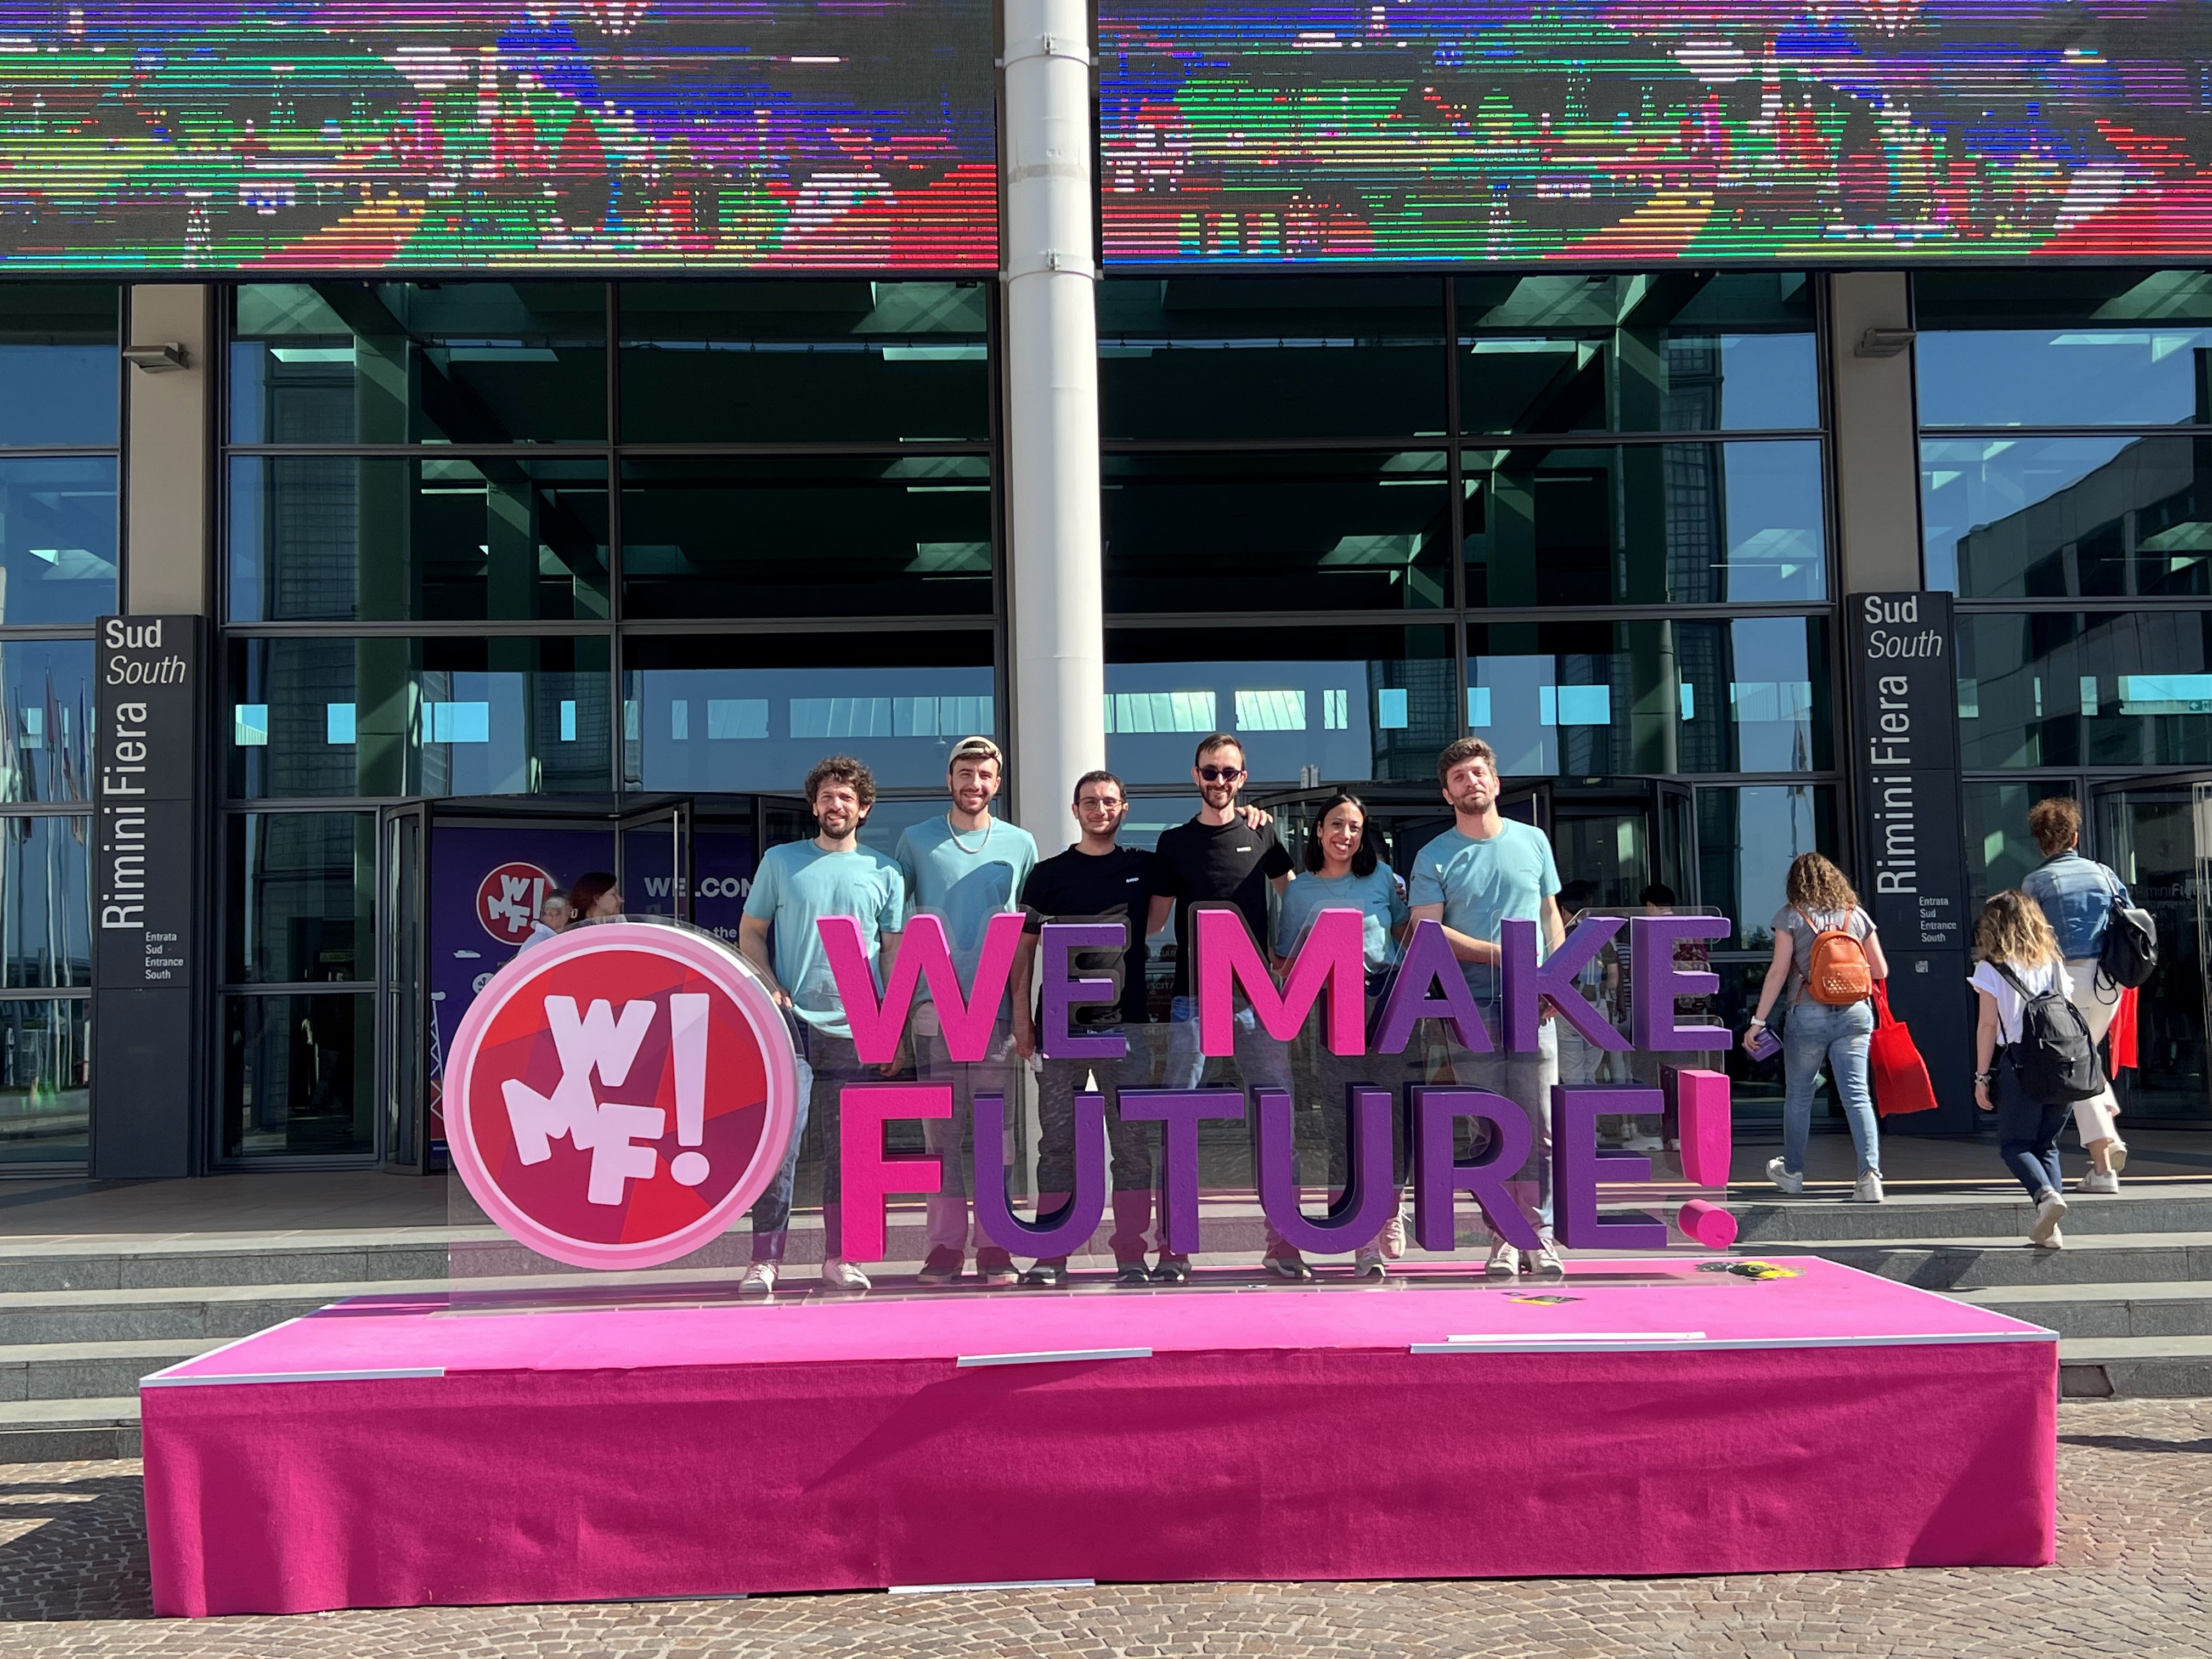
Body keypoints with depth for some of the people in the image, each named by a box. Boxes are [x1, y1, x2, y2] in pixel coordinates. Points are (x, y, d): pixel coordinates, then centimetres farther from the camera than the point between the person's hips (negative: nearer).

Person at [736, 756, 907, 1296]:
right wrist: (769, 988, -5)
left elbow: (894, 952, 10)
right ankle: (765, 1260, -4)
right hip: (792, 1021, -1)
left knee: (847, 1145, 6)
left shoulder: (884, 874, 9)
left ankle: (838, 1258, 15)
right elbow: (750, 932, 11)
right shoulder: (780, 862, 8)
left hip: (855, 1028, 1)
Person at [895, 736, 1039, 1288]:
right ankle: (946, 1245, 4)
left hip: (998, 1008, 0)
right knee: (941, 1130, 0)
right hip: (934, 1006, 0)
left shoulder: (1020, 844, 10)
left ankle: (994, 1247, 4)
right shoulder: (916, 841, 9)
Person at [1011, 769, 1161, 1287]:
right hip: (1061, 1025, 0)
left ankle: (1131, 1256, 4)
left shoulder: (1144, 867, 11)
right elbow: (1025, 948, 10)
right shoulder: (1049, 874, 10)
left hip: (1124, 1024, 0)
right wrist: (1022, 1016, 2)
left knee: (1132, 1144, -1)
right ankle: (1050, 1256, 7)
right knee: (1057, 1143, 2)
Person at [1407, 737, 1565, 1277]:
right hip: (1470, 1005, -1)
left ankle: (1539, 1235, 5)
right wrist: (1496, 953, -14)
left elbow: (1552, 916, 17)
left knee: (1539, 1127, -2)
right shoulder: (1434, 857, 5)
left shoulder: (1532, 841, 13)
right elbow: (1426, 930, -3)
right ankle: (1503, 1239, 6)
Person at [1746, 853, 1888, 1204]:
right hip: (1854, 1014, 2)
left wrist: (1758, 1021, -2)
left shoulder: (1790, 916, -1)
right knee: (1857, 1096, -1)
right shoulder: (1856, 915, 8)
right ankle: (1870, 1174, -14)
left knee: (1798, 1096, 13)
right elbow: (1881, 971, 11)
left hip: (1808, 1015, -2)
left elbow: (1778, 972, -5)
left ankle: (1792, 1172, 28)